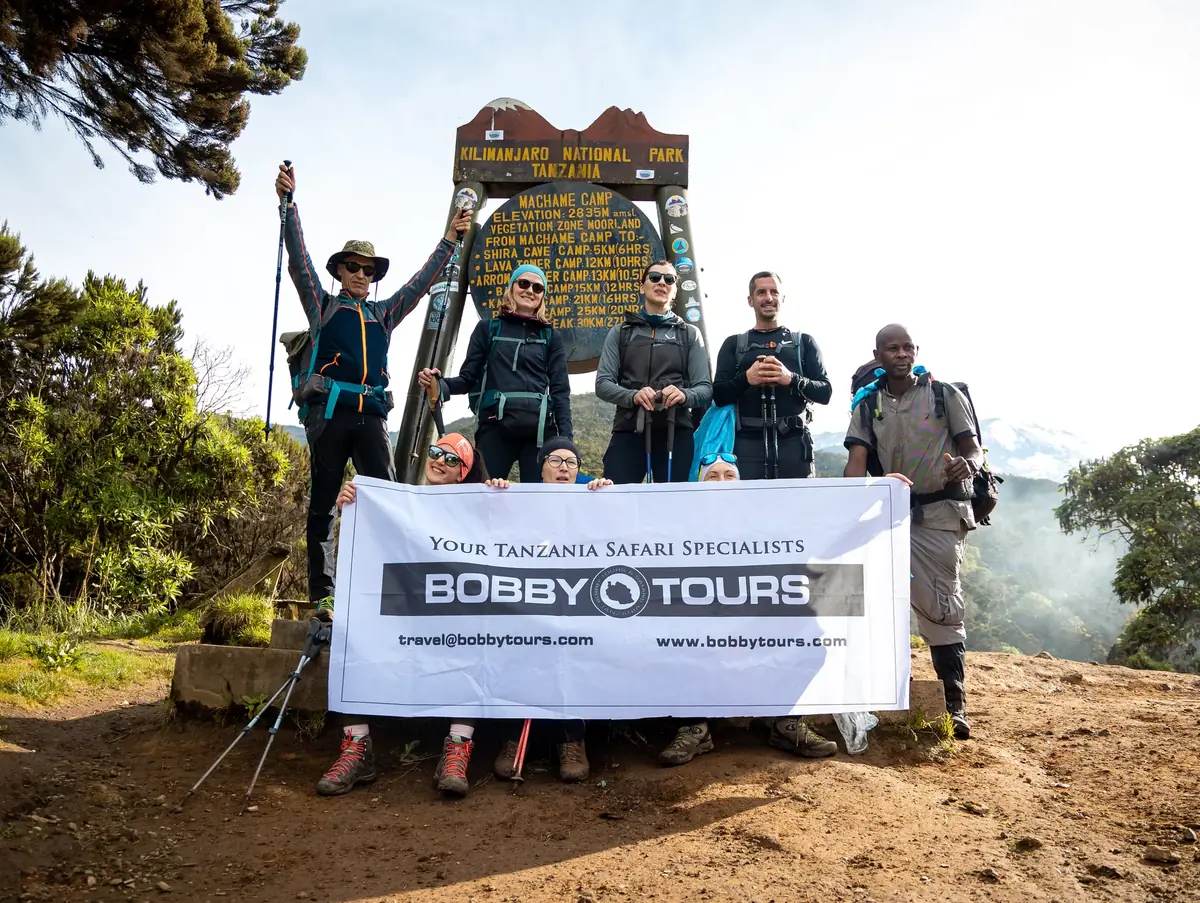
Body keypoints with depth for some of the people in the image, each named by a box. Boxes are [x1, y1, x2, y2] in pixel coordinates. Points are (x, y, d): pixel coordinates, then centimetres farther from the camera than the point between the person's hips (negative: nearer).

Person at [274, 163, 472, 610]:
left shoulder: (383, 314, 25)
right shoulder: (323, 305, 16)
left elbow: (420, 283, 25)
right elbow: (299, 260, 7)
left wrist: (449, 239, 21)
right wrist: (287, 202, -1)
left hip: (372, 414, 3)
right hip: (329, 410, -3)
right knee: (323, 503, -1)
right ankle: (322, 593, -1)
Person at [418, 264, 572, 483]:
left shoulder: (551, 337, 15)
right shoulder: (488, 328, 14)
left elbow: (560, 390, 10)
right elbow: (468, 378, 10)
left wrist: (566, 438, -1)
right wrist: (441, 385, -12)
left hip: (539, 428, 1)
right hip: (496, 426, -1)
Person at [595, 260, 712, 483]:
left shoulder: (690, 334, 15)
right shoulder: (619, 333, 16)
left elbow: (705, 388, 7)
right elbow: (603, 384, 6)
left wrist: (685, 395, -17)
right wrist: (632, 396, -15)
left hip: (675, 432, 0)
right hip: (629, 431, 0)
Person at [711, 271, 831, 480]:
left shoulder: (804, 342, 16)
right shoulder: (733, 344, 16)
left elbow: (825, 392, 8)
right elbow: (719, 395, 8)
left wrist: (791, 379, -10)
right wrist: (746, 378, -12)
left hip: (794, 442, 0)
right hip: (748, 443, 0)